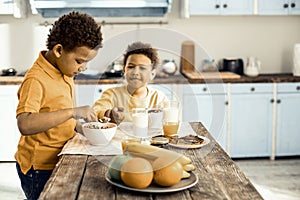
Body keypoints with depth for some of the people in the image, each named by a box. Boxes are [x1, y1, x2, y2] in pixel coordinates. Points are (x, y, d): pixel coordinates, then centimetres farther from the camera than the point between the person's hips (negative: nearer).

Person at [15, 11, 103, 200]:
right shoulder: (36, 80, -22)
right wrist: (72, 112, -38)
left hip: (60, 162, 8)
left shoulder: (66, 72, 5)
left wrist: (79, 125, 3)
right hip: (40, 169, -8)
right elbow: (25, 124, -37)